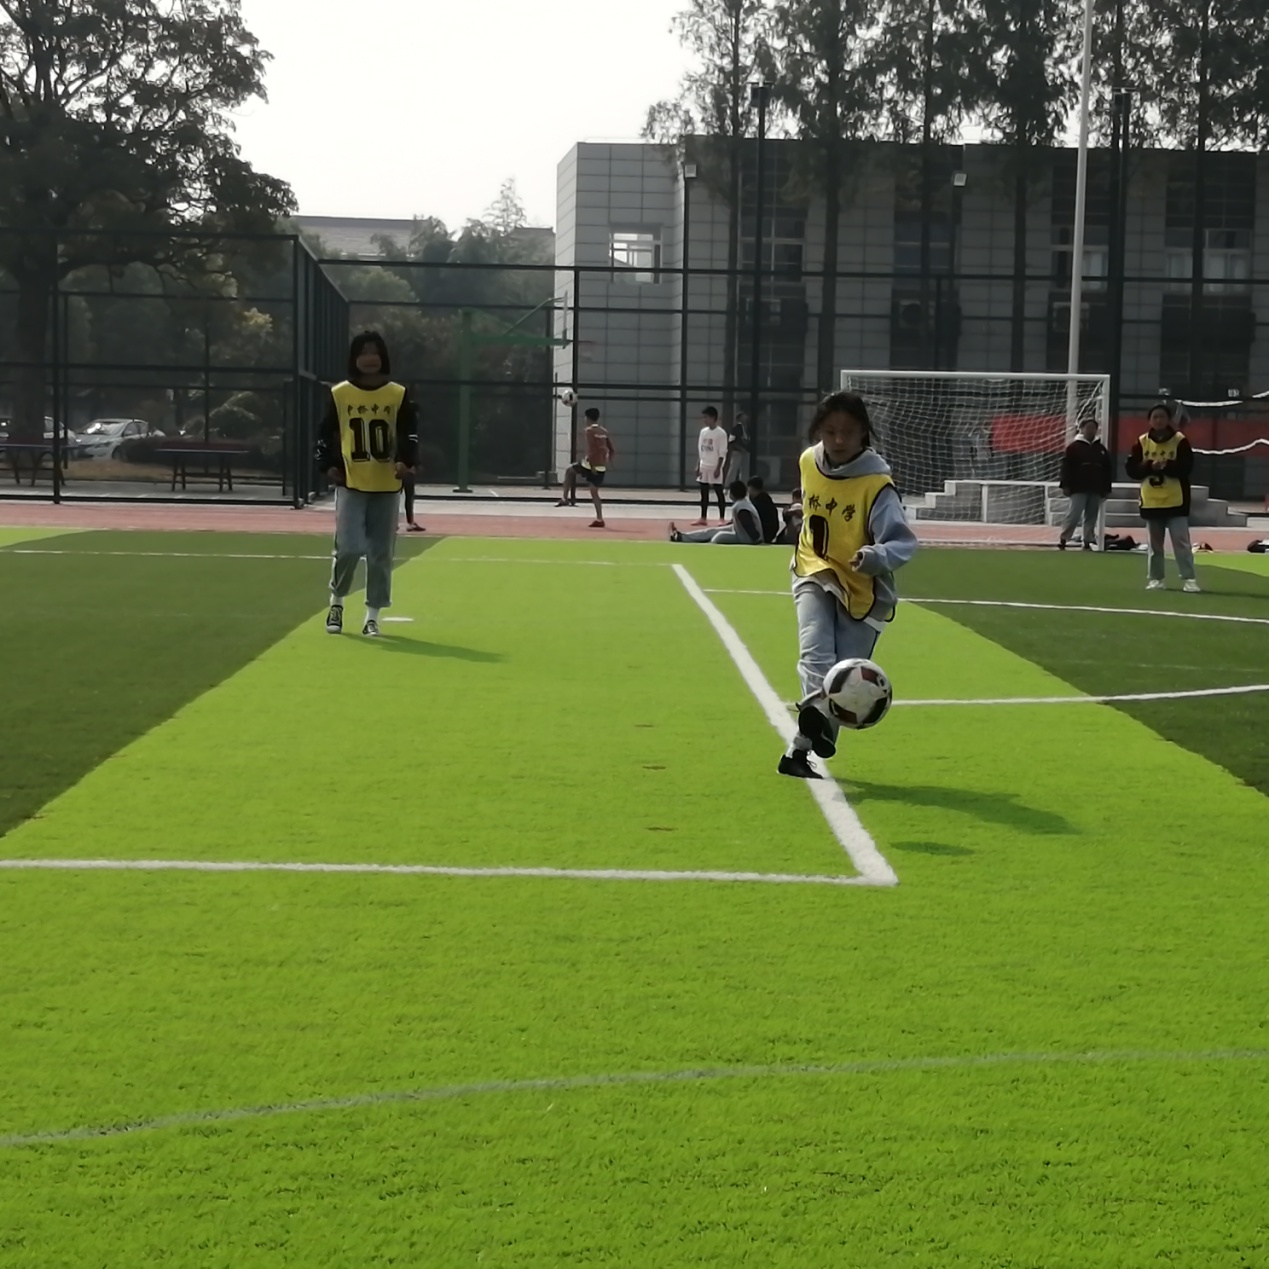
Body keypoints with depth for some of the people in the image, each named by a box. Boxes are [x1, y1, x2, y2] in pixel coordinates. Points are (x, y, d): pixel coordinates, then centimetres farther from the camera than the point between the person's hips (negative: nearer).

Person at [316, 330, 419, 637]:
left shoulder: (398, 395, 1)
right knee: (348, 548, -11)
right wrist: (328, 465, -6)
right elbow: (325, 433, 7)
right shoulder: (339, 394, 2)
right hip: (350, 484, -1)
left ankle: (372, 616, 15)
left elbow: (410, 432, -1)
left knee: (381, 554, 4)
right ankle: (336, 602, 14)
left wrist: (406, 461, -19)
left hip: (387, 486, 1)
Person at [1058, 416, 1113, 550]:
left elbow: (1108, 470, 16)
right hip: (1079, 488, -5)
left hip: (1096, 489, 5)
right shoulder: (1074, 447, -2)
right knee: (1074, 515, -11)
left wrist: (1107, 489, 12)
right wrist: (1066, 485, -12)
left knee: (1092, 517, 6)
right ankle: (1062, 540, -6)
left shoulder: (1101, 449, 12)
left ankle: (1087, 543, 11)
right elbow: (1066, 467, -6)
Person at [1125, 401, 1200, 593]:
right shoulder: (1142, 442, 4)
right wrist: (1150, 466, -16)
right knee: (1154, 544, 11)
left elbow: (1186, 467, -13)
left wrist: (1166, 466, -23)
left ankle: (1189, 579, -5)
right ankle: (1155, 579, 19)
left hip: (1175, 502, -3)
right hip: (1151, 502, 3)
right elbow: (1132, 470, -1)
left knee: (1182, 542, -6)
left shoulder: (1180, 441, -4)